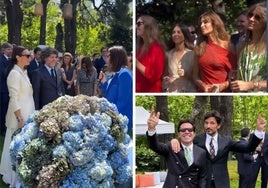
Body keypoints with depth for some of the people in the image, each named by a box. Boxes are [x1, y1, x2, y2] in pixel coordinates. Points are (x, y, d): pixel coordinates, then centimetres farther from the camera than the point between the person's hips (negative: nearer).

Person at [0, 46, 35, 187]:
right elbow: (14, 99, -20)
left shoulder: (24, 72, 10)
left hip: (27, 115, 9)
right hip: (20, 116, -9)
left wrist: (27, 116, 14)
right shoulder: (15, 74, -17)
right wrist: (20, 119, -21)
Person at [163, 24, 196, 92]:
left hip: (187, 91, -3)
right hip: (172, 91, 4)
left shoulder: (192, 54, -2)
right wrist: (165, 78, -1)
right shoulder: (169, 54, 11)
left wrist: (185, 73, -19)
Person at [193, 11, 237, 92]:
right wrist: (202, 86, -8)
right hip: (203, 92, 2)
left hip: (223, 92, -2)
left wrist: (223, 86, -11)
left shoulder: (228, 46, 2)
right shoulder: (199, 47, 9)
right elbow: (195, 75, 10)